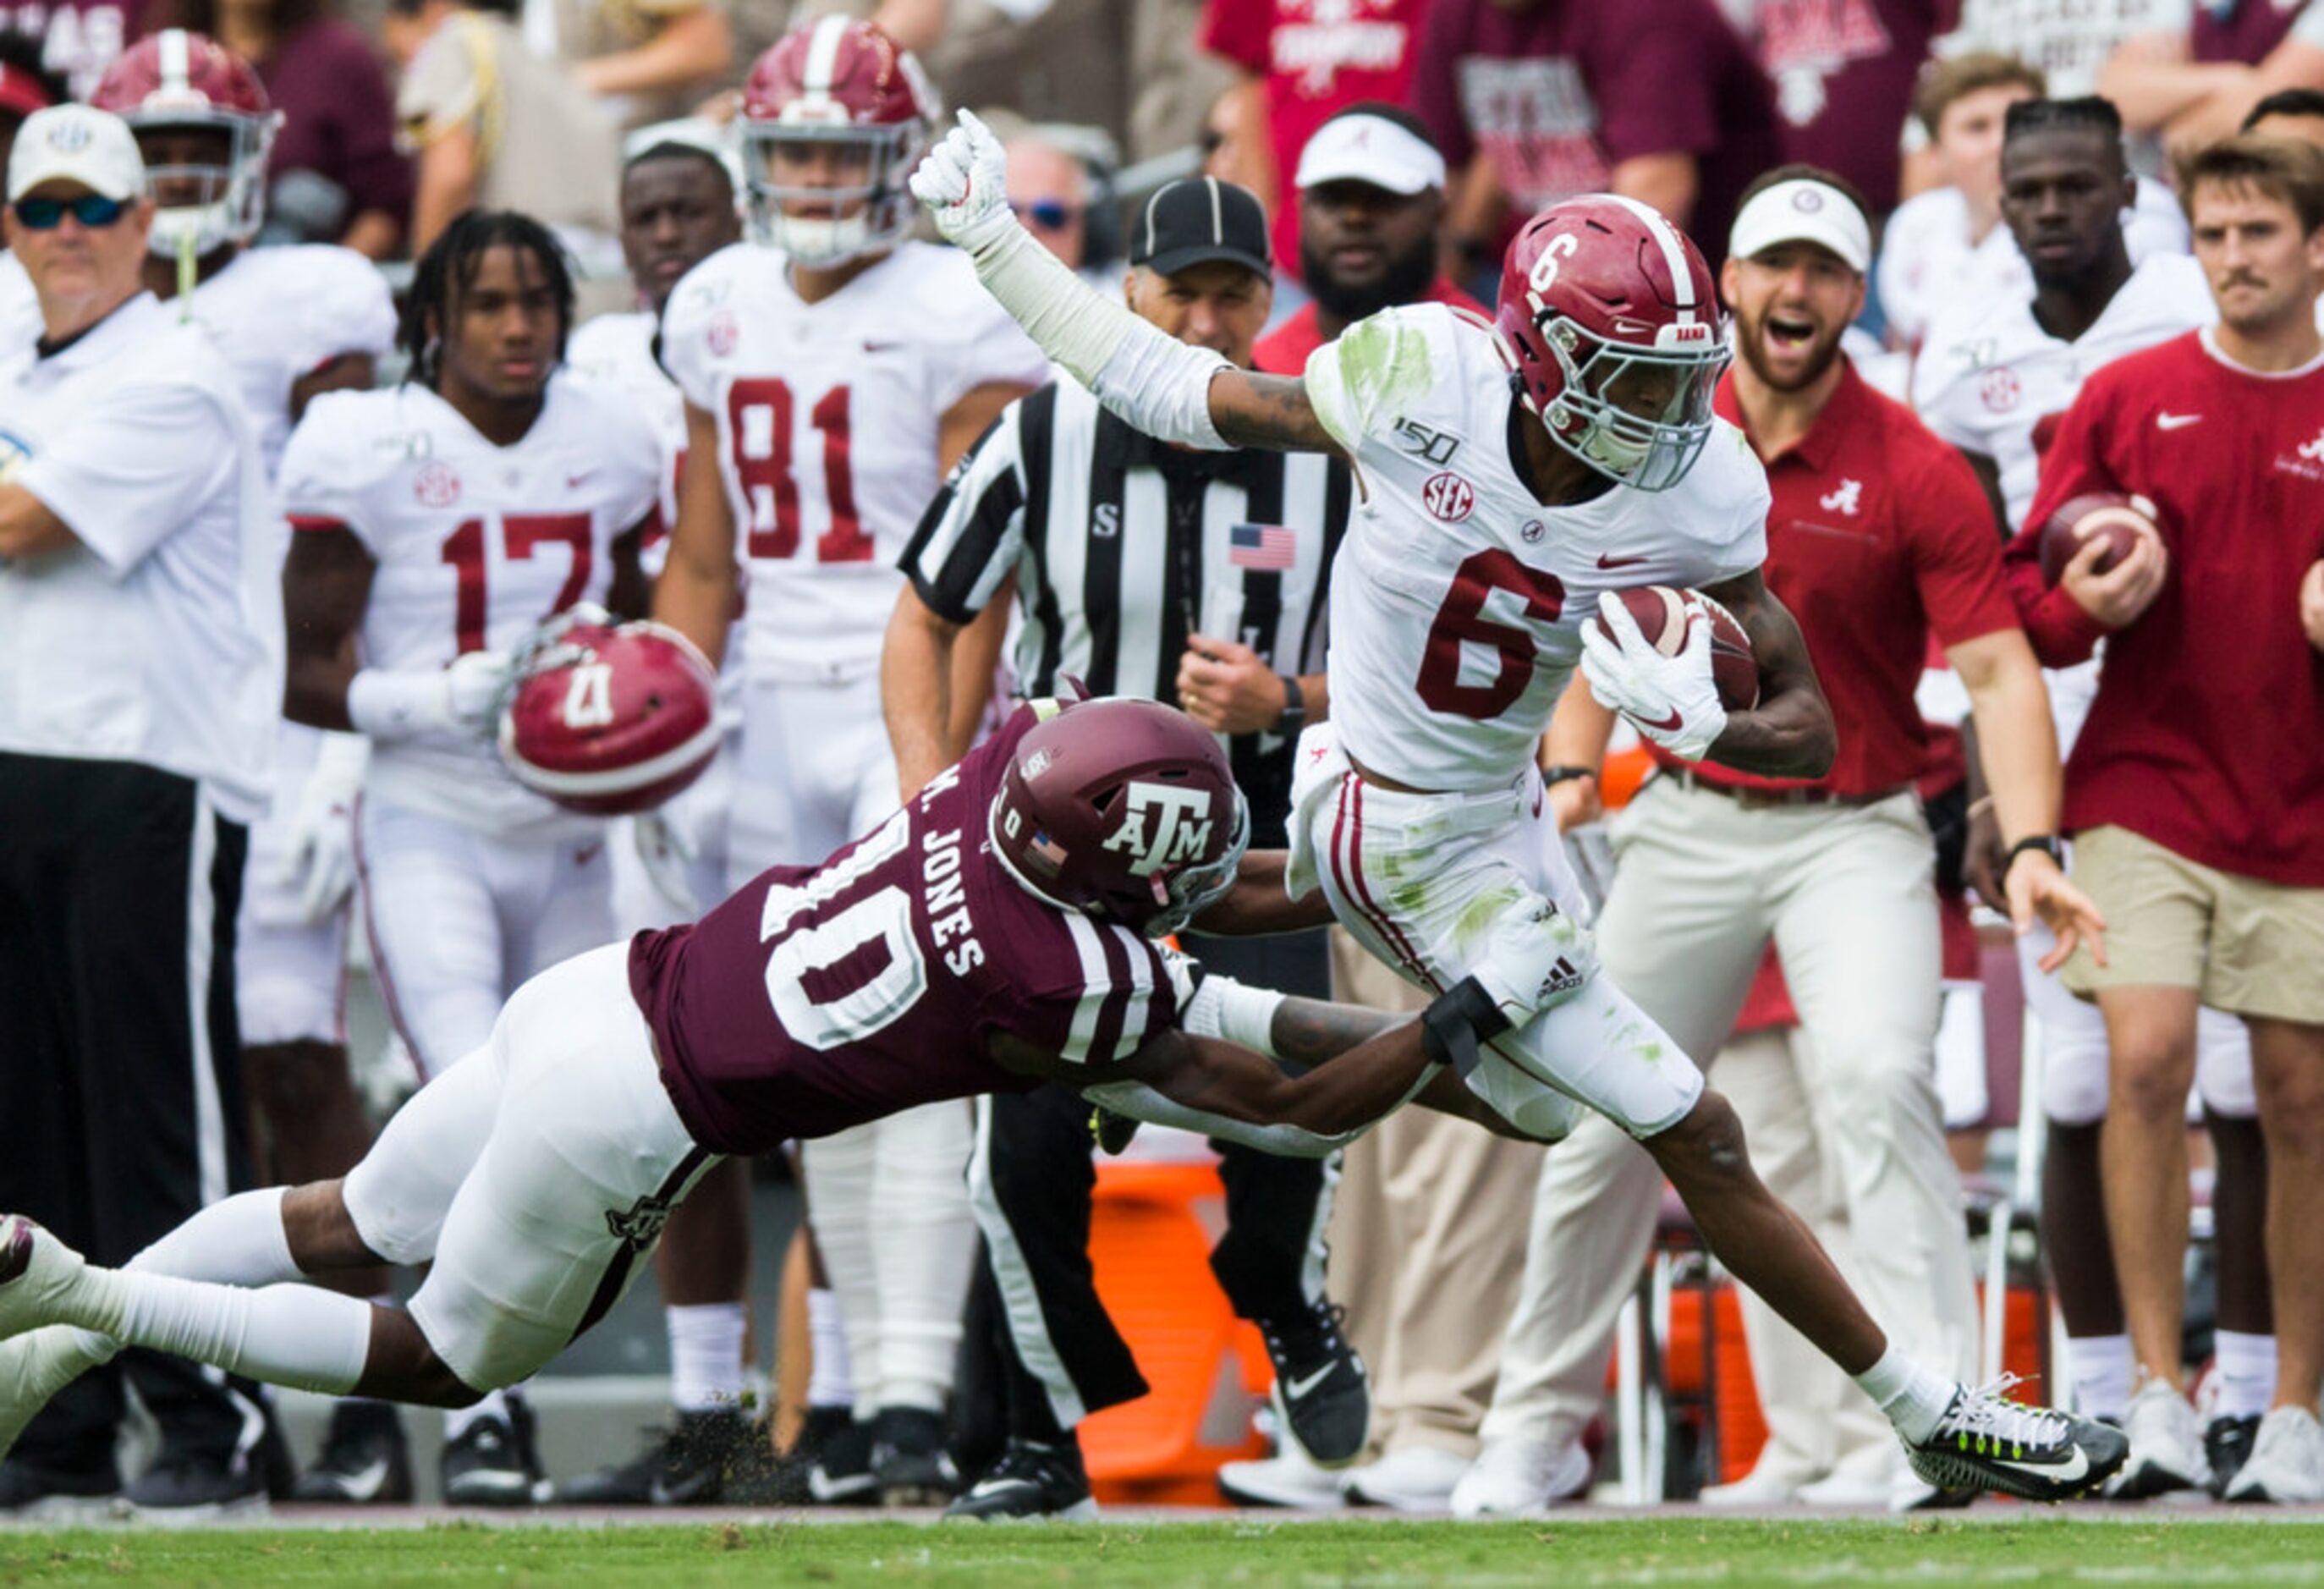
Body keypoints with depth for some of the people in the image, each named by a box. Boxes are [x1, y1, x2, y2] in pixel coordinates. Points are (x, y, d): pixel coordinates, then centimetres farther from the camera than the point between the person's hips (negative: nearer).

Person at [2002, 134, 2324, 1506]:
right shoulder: (2129, 398, 4)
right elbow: (2031, 587, 6)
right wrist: (2089, 602, -16)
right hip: (2146, 788, -1)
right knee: (2147, 1058, -16)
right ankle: (2157, 1390, -10)